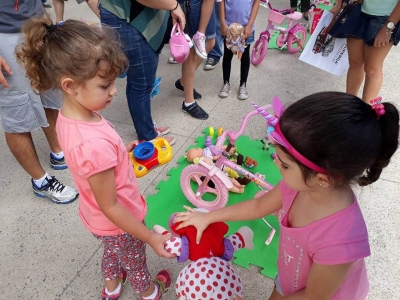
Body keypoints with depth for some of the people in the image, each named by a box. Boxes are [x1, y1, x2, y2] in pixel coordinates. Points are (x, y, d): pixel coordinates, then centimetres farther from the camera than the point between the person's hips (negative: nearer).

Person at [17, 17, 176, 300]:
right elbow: (110, 207, -30)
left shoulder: (67, 115, -16)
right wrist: (151, 238, -20)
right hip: (119, 223, -7)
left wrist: (121, 150, 2)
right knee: (135, 262, 26)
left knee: (113, 250, 37)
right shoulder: (95, 145, -42)